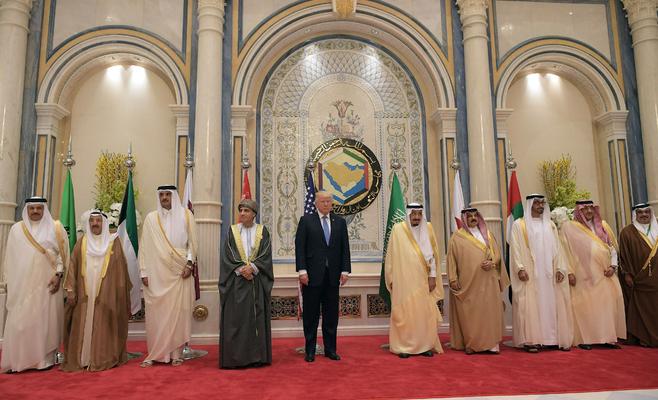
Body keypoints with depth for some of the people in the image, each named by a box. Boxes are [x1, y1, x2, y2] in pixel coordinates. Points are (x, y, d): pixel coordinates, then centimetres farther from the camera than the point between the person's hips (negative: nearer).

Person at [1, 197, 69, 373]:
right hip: (22, 284, 2)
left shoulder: (55, 228, 2)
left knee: (46, 319, 1)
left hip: (47, 283, -1)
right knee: (20, 320, -1)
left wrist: (58, 274, -9)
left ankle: (46, 358, 8)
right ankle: (18, 360, 9)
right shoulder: (16, 229, 8)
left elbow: (62, 253, 0)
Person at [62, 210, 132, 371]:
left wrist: (121, 291, -2)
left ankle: (104, 359, 8)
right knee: (83, 326, 3)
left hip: (107, 293, -2)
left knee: (104, 326, 0)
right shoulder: (81, 243, 9)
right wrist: (70, 289, -3)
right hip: (84, 293, 2)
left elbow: (120, 268, 2)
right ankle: (81, 359, 12)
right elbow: (73, 266, 6)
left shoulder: (114, 242, 4)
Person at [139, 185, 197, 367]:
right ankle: (154, 354, 11)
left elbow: (192, 242, 5)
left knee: (179, 311, 0)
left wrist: (189, 263, -7)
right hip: (157, 273, 1)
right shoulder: (151, 218, 6)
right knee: (156, 313, 1)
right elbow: (144, 247, 5)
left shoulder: (185, 215, 5)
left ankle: (176, 353, 9)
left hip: (179, 272, 0)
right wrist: (144, 272, 0)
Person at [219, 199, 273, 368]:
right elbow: (227, 255, -1)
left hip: (257, 281, 0)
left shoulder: (262, 231, 5)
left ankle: (257, 356, 9)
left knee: (257, 317, 2)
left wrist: (252, 267, -16)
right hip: (236, 281, 0)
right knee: (235, 317, -1)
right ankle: (235, 357, 6)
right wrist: (241, 270, -13)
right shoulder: (232, 231, 6)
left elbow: (266, 254, -2)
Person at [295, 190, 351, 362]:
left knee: (331, 315, 8)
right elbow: (300, 247, -4)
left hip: (333, 275, 3)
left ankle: (330, 349, 19)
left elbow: (345, 248, 8)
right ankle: (310, 350, 16)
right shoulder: (306, 220, 2)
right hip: (312, 274, -3)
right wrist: (302, 270, -11)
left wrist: (345, 270, 0)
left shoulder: (340, 222, 10)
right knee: (311, 315, 5)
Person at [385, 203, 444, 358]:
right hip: (404, 280, -2)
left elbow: (433, 254, 7)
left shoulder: (427, 228, 6)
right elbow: (391, 255, 1)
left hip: (423, 280, 2)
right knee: (404, 312, 0)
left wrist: (432, 276, 1)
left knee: (425, 312, 3)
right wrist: (392, 278, -2)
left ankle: (426, 345, 14)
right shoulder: (398, 229, -2)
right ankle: (403, 346, 9)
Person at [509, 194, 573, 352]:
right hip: (529, 274, -4)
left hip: (548, 274, 4)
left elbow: (557, 248, 11)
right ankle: (530, 340, -2)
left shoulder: (550, 225, 16)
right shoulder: (519, 225, 2)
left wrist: (560, 268, 0)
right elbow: (515, 249, -5)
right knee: (530, 306, -5)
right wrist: (520, 268, -16)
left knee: (552, 304, 5)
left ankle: (554, 338, 13)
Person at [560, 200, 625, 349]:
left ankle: (608, 337, 11)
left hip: (604, 275, 4)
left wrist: (613, 265, 1)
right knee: (584, 306, -4)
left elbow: (612, 247, 15)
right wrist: (569, 272, -10)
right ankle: (584, 339, 2)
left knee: (608, 304, 2)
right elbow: (565, 251, -3)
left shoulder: (603, 225, 14)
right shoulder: (569, 227, 1)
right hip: (583, 276, -4)